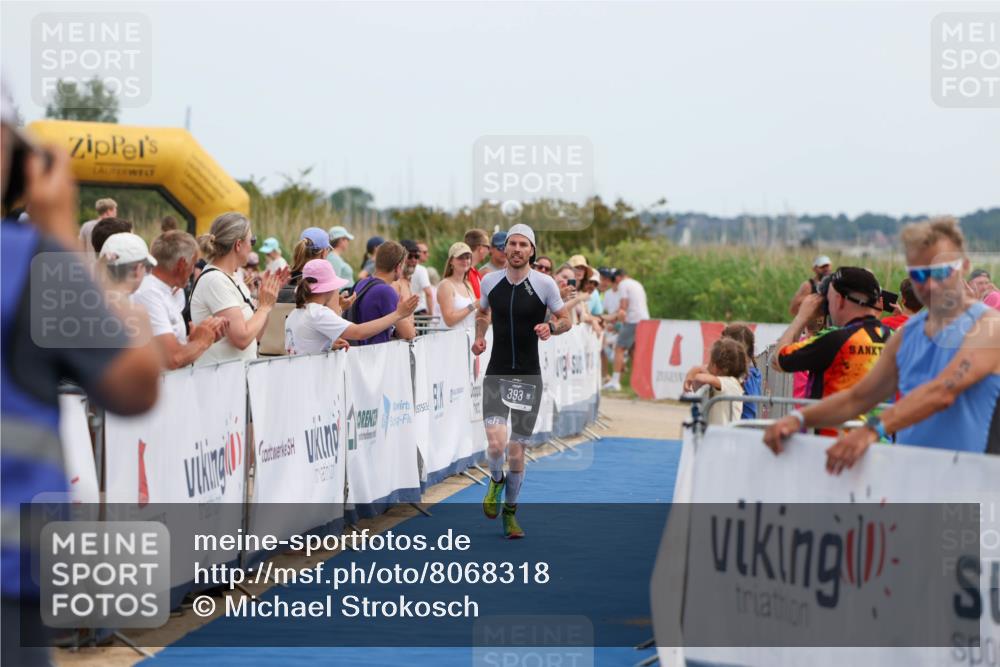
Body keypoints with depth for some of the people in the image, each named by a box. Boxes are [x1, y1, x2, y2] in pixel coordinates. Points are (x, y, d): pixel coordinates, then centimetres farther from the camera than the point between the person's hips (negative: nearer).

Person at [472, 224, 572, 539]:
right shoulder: (490, 281, 2)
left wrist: (550, 327, -18)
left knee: (516, 453, 4)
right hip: (496, 374, 1)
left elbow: (566, 320, 4)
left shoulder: (544, 283, -5)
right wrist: (479, 337, 1)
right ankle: (496, 480, 17)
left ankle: (510, 512, 26)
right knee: (496, 444, -18)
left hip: (529, 377, -1)